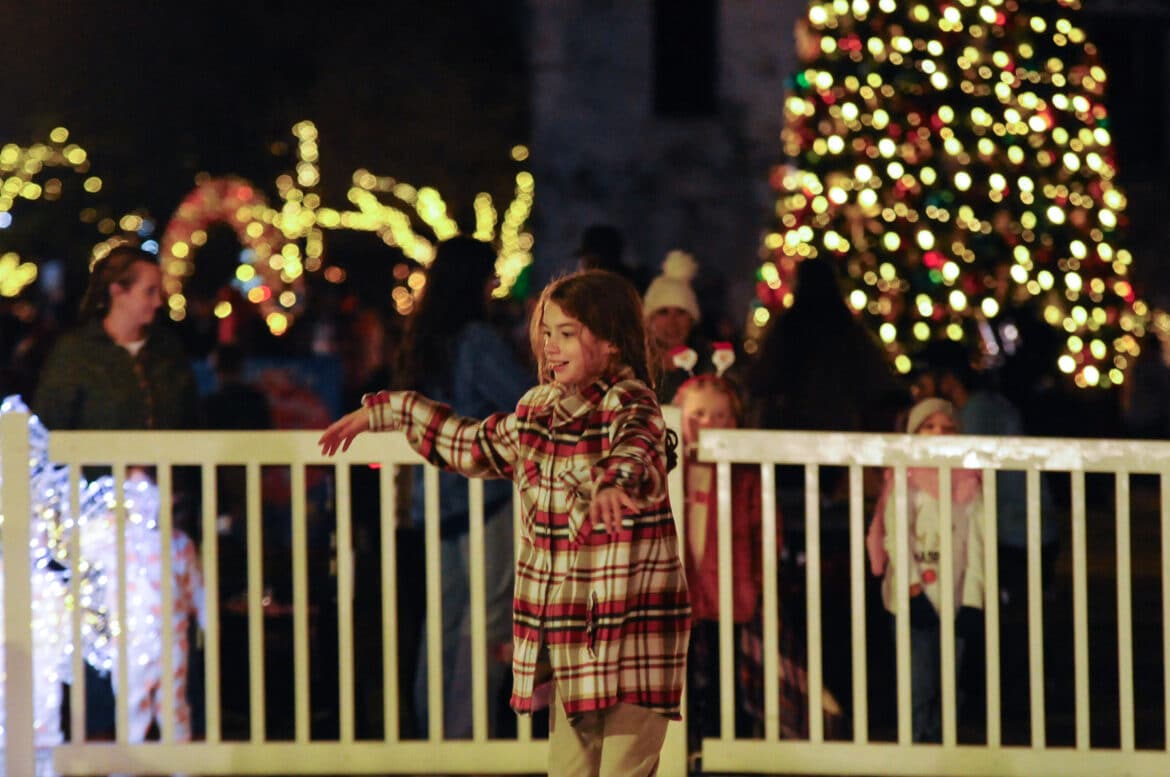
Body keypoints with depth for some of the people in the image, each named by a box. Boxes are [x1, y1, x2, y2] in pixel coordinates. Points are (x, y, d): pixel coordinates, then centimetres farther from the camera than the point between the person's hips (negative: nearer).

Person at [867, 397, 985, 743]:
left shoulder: (968, 484, 9)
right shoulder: (906, 478, 0)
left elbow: (975, 543, 5)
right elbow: (895, 535, -6)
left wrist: (973, 601, -3)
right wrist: (913, 588, -15)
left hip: (954, 599, 4)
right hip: (917, 599, -4)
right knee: (919, 689, -6)